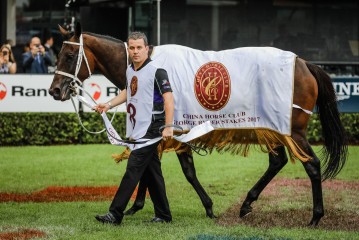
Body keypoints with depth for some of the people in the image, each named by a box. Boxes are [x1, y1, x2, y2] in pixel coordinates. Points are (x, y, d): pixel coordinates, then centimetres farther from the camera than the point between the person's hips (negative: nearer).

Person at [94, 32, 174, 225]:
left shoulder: (156, 71, -13)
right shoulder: (130, 71, 12)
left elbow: (168, 98, -17)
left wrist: (168, 127, -25)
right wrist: (108, 105, 20)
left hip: (150, 129, -8)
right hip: (136, 130, 8)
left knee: (133, 169, -11)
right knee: (151, 173, 11)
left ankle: (115, 214, -13)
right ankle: (163, 215, 18)